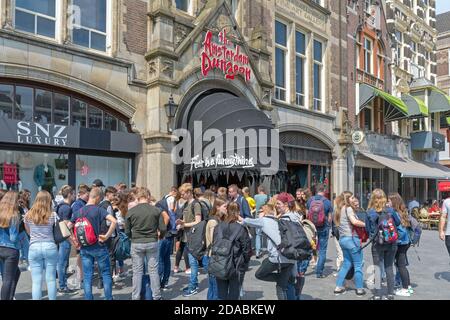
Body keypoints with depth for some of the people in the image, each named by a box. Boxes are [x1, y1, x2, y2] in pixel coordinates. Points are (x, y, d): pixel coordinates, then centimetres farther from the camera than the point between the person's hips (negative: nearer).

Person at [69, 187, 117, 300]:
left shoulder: (78, 212, 4)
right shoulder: (99, 209, -12)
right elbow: (114, 221, -26)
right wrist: (107, 236, -16)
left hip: (84, 248, 4)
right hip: (98, 247, -4)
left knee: (87, 276, 10)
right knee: (106, 274, 9)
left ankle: (88, 298, 13)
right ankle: (109, 297, 12)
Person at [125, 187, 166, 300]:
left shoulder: (131, 211, -7)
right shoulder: (156, 210, -7)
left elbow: (127, 231, -1)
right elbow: (163, 229, -6)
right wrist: (159, 236, 16)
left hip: (136, 244, 0)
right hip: (152, 243, 0)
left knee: (137, 272, 10)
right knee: (153, 271, 10)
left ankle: (136, 297, 18)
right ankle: (156, 296, 20)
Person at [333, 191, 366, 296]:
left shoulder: (340, 209, 16)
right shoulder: (348, 208, -10)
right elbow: (354, 222, -23)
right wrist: (365, 224, -10)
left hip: (342, 239, 9)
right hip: (351, 238, -9)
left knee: (347, 263, 16)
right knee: (358, 265, 2)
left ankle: (338, 287, 17)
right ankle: (360, 289, 9)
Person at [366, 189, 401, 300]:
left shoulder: (370, 212, -12)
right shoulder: (390, 210, -6)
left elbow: (368, 229, -7)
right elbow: (398, 223, 5)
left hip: (377, 244, -3)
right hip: (391, 243, 3)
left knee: (378, 269, 6)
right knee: (389, 268, 12)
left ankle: (378, 295, 10)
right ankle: (390, 294, 20)